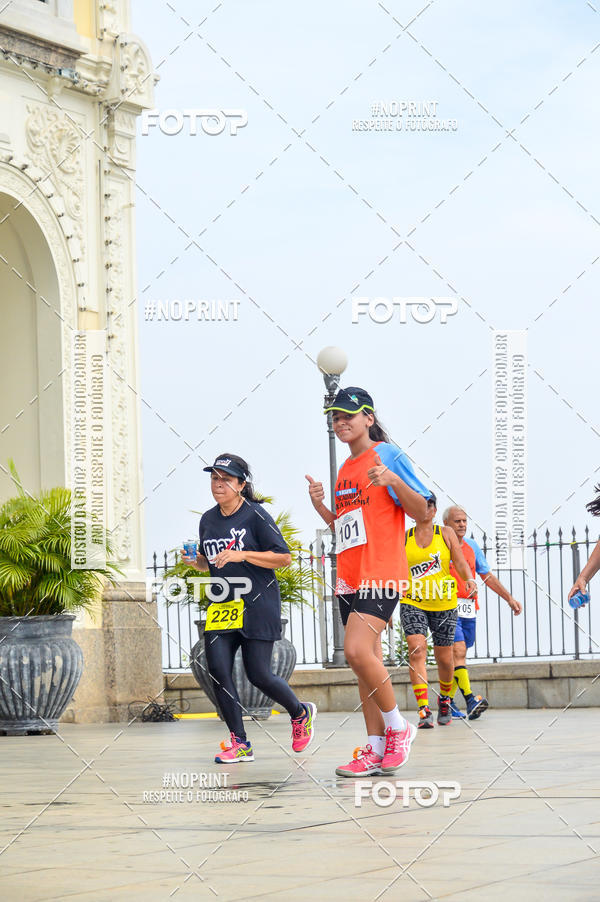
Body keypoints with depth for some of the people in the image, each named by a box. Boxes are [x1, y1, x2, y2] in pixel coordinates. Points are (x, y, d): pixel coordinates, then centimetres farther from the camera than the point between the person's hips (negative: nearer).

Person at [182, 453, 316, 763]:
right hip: (222, 606, 6)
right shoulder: (208, 520, 12)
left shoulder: (255, 515, -7)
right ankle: (239, 743, -3)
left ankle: (301, 713, 24)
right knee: (217, 669, -9)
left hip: (257, 605, -6)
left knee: (258, 674, -6)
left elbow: (284, 557, -10)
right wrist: (195, 561, 2)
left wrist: (242, 555, -20)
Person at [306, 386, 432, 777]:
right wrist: (320, 505, 9)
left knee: (357, 650, -22)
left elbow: (421, 511, -7)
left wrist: (394, 480, -23)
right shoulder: (345, 470, 19)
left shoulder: (387, 455, -4)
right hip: (350, 579, 8)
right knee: (365, 660, 6)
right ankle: (376, 751, 7)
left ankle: (397, 726, -6)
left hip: (382, 575, -8)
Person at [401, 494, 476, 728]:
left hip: (443, 603, 0)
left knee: (444, 658, 8)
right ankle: (424, 710, -24)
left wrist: (469, 579, -20)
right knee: (417, 651, -20)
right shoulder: (404, 538, 7)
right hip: (412, 603, 0)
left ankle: (444, 700, 36)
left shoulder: (446, 533, 6)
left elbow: (460, 562, 0)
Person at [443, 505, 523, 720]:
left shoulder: (472, 546, 16)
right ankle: (470, 700, -27)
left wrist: (509, 598, 16)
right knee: (458, 650, -19)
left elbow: (487, 576, 20)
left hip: (469, 609, 6)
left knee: (457, 656, 8)